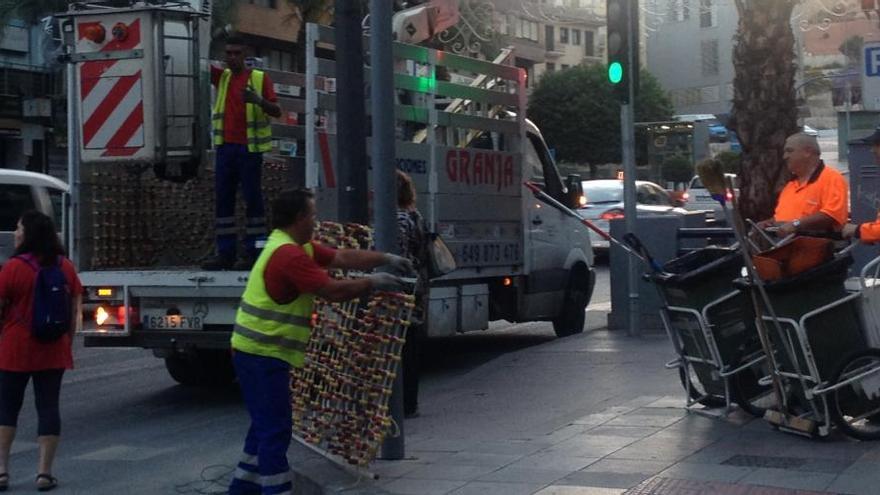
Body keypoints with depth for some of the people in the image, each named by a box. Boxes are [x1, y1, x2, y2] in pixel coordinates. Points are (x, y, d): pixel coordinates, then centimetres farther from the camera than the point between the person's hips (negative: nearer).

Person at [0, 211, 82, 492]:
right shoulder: (66, 267, 3)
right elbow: (75, 309, 7)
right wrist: (67, 342, 15)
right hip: (54, 352, 3)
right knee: (48, 406, 6)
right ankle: (44, 473, 4)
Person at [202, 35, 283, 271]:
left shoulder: (259, 78, 1)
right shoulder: (222, 77, 15)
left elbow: (277, 111, -4)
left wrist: (258, 100, -22)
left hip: (249, 148, -5)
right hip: (225, 147, 5)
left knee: (252, 199, -3)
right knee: (222, 200, 3)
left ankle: (253, 253, -1)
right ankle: (225, 253, 6)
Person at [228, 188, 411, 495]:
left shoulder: (300, 247, 12)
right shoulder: (289, 254, -21)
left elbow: (343, 257, 14)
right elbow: (333, 291, -22)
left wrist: (386, 259, 9)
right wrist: (373, 283, -10)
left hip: (261, 352, 11)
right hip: (263, 355, -11)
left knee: (266, 424, 19)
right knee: (275, 429, -6)